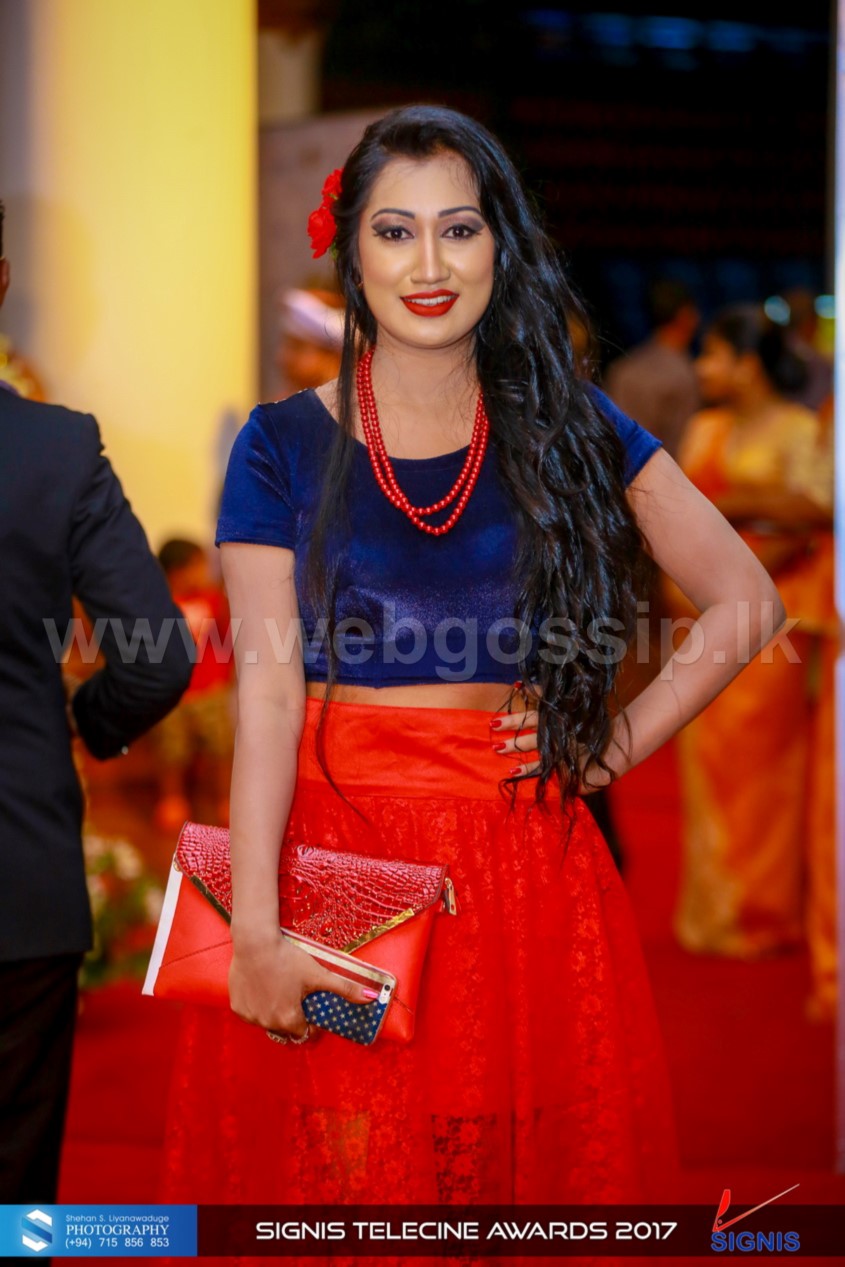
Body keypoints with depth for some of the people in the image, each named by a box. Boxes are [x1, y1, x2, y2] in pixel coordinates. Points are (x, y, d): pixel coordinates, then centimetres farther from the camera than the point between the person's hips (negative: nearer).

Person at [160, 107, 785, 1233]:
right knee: (339, 1170, 2)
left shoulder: (567, 428, 6)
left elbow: (745, 600, 8)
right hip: (329, 856, -1)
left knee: (529, 1159, 3)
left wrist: (614, 744, -2)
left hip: (523, 867, 1)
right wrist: (256, 937, -13)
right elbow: (266, 690, -5)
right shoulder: (285, 446, 2)